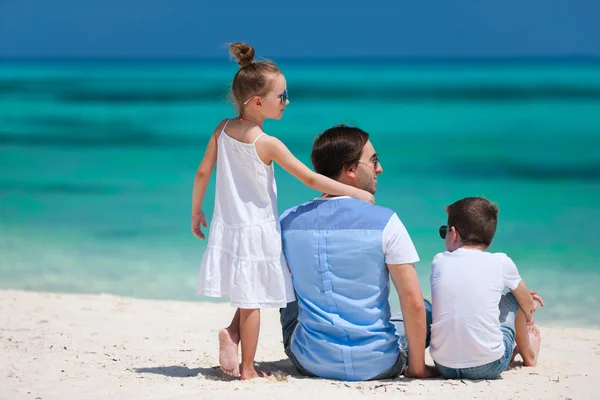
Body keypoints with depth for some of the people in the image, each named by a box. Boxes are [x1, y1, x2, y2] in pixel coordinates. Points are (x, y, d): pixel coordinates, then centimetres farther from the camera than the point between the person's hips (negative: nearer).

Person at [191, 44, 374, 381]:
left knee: (247, 294, 22)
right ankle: (248, 368, 11)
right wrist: (356, 193, -10)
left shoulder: (223, 130, -2)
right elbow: (310, 179, -17)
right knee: (252, 301, 4)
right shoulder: (267, 144, -19)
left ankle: (232, 334, 1)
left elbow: (203, 173, 4)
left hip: (227, 229, 6)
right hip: (256, 232, -6)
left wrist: (196, 212, 18)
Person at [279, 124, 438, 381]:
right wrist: (417, 367, -3)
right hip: (376, 366, -3)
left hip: (311, 364, 3)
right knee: (426, 312, 24)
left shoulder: (288, 221, -2)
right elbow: (413, 302, -14)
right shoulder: (385, 222, -14)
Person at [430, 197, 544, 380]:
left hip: (444, 366, 2)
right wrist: (528, 321, 41)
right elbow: (528, 304, 16)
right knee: (513, 297, 22)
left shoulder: (439, 262, 4)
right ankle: (528, 354, 43)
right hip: (487, 368, -2)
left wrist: (525, 296, 35)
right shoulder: (501, 262, -3)